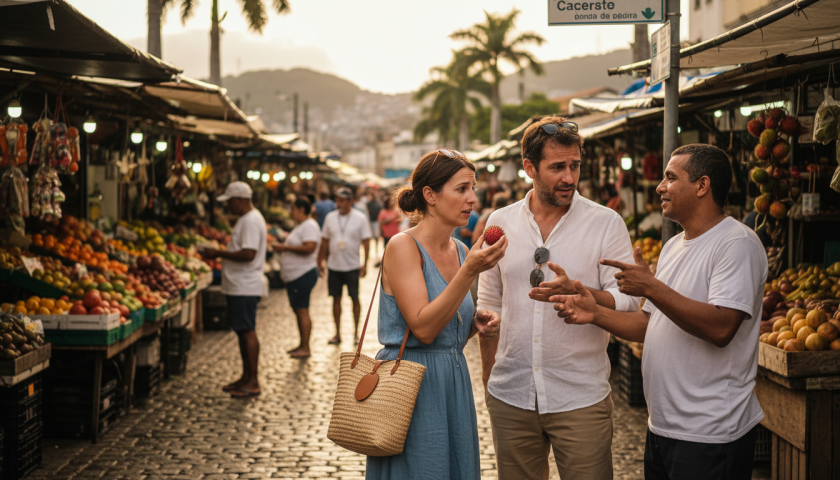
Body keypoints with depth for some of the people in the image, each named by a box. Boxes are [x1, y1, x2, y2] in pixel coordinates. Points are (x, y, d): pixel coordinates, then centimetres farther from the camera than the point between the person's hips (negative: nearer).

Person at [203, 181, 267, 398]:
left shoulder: (251, 221, -17)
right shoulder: (246, 219, 17)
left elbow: (248, 254, -25)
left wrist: (220, 253, -18)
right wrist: (222, 254, 11)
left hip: (244, 288, -10)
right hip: (238, 286, 10)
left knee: (247, 332, -6)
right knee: (243, 332, 13)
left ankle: (253, 382, -2)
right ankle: (246, 378, 20)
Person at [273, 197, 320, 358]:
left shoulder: (309, 226, -14)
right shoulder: (300, 226, 19)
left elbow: (309, 247, -28)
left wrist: (286, 247, -21)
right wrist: (283, 247, 14)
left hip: (303, 275, -11)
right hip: (294, 276, 11)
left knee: (302, 310, -9)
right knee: (298, 310, 14)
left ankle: (305, 349, -6)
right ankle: (302, 345, 21)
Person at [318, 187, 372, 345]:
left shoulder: (360, 218, -4)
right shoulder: (330, 217, 6)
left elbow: (366, 242, -4)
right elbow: (325, 241, 11)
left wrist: (365, 263, -11)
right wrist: (321, 261, 7)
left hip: (353, 266, -3)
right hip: (334, 265, 3)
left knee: (354, 298, 3)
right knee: (336, 299, 7)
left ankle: (356, 331, 15)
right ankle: (337, 333, 14)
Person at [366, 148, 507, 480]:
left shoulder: (460, 251, 9)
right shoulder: (403, 246, -13)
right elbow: (422, 328, -22)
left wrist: (476, 324, -2)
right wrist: (469, 271, -26)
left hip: (454, 383, 7)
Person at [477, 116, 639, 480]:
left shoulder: (606, 223, -3)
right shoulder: (500, 223, 6)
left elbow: (628, 302, -7)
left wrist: (574, 291, -24)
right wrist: (488, 379, 12)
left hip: (581, 398, -2)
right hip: (510, 395, 3)